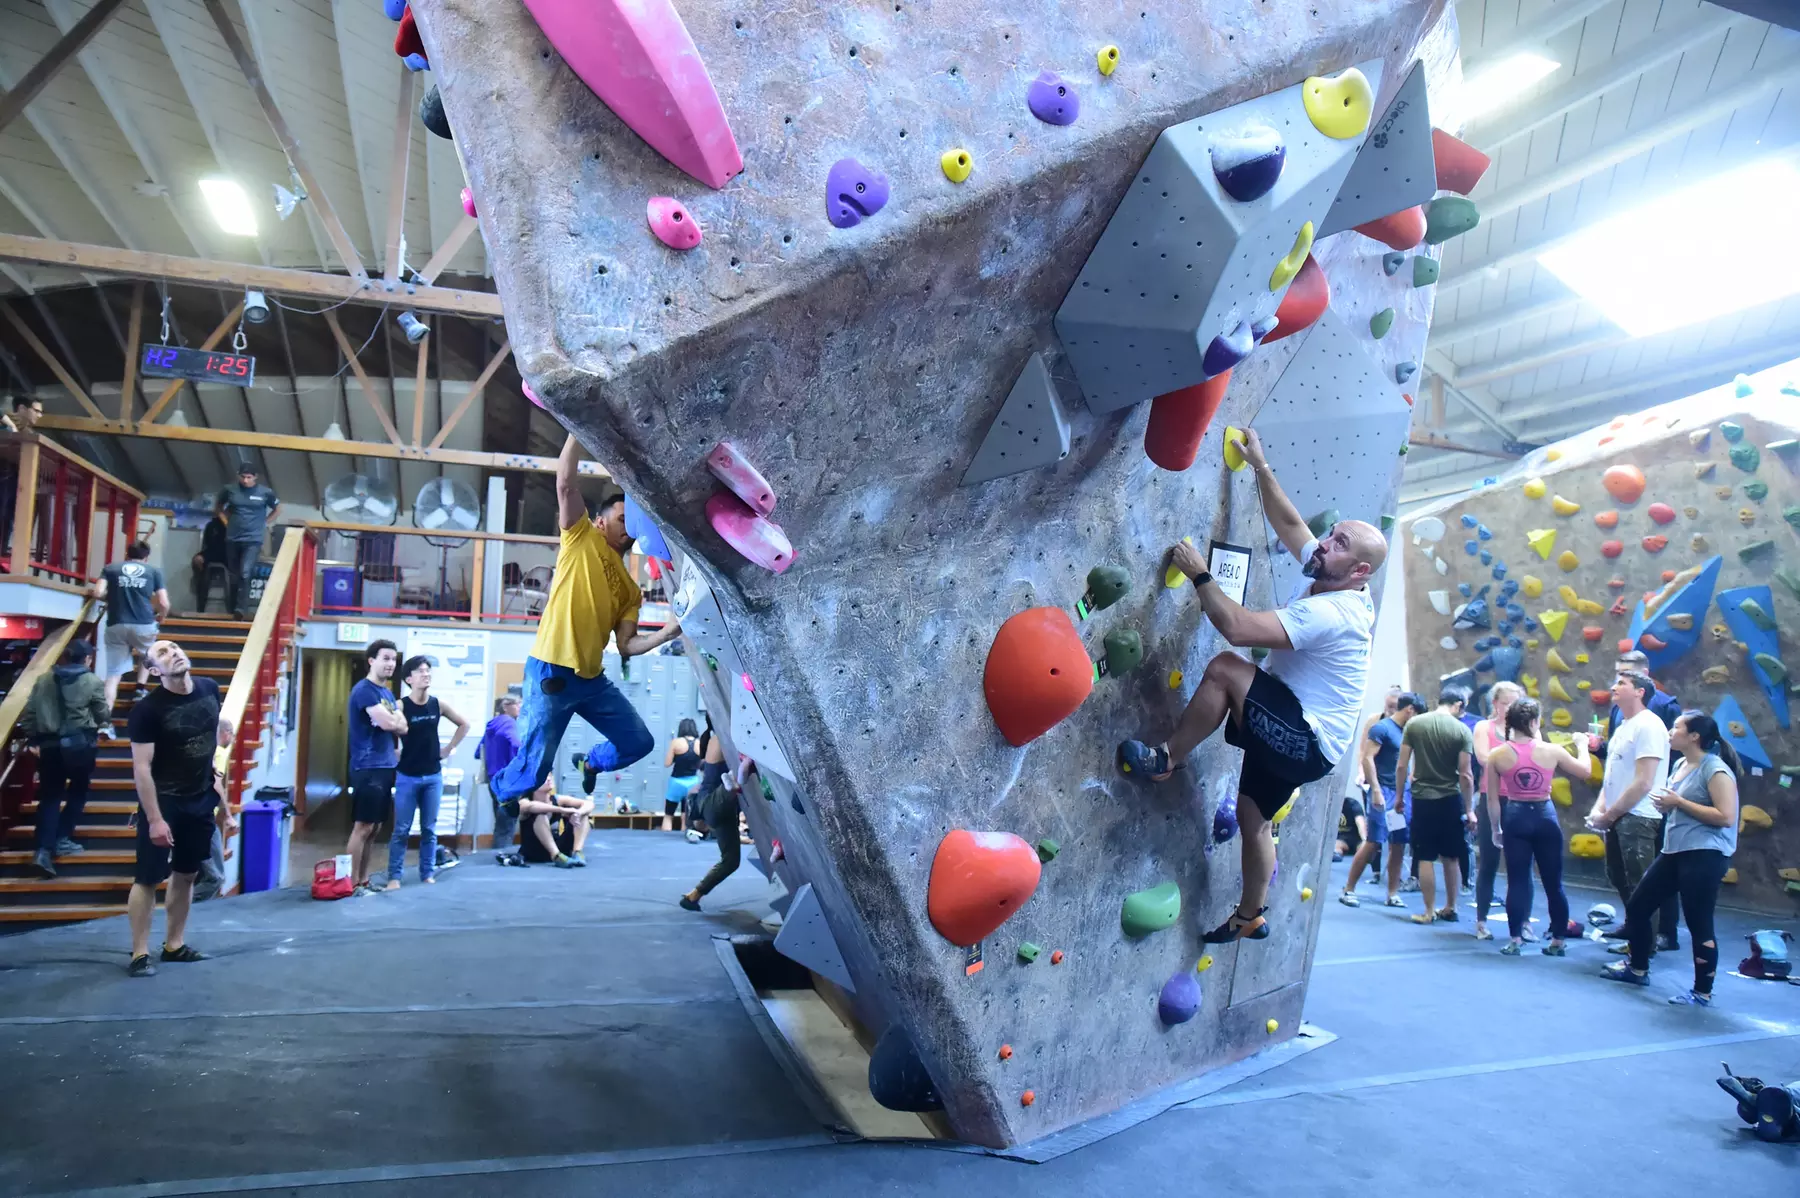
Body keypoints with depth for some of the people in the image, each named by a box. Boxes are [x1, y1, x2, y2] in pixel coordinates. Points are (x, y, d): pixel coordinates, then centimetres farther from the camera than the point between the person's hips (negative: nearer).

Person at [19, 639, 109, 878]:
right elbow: (102, 716, 2)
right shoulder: (93, 682, -3)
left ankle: (44, 848, -4)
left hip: (49, 744, 3)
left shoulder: (44, 680, 7)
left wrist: (35, 739, 15)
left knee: (50, 796, 7)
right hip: (79, 743, -3)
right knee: (78, 792, 15)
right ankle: (62, 839, 9)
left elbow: (28, 714, 6)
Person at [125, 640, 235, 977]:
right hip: (164, 801, -6)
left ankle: (174, 945, 25)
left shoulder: (210, 689, 1)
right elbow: (141, 767, -17)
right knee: (148, 878, 0)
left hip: (201, 799, 6)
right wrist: (154, 818, -20)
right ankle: (139, 954, 10)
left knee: (186, 874, 13)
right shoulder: (148, 708, -17)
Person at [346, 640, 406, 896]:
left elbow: (402, 727, 18)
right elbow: (387, 723, -19)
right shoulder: (363, 690, -11)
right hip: (368, 767, -9)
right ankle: (352, 884, 0)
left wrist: (395, 721, -2)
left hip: (386, 766, 9)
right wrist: (396, 719, 0)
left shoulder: (388, 693, 17)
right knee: (362, 827, -6)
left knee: (374, 828, 11)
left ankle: (363, 881, 18)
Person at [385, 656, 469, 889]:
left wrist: (448, 748, 8)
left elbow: (464, 724, 14)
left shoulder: (438, 704, 1)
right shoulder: (400, 705, -11)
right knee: (402, 829, 1)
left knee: (429, 829, 9)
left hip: (433, 776, 3)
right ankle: (394, 876, 9)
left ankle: (428, 874, 17)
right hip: (407, 776, -3)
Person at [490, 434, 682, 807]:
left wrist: (669, 632, -7)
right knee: (535, 767, 0)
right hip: (551, 672, -6)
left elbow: (626, 645, 8)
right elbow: (565, 483, -9)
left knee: (639, 742, 9)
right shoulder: (582, 539, 3)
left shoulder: (630, 590, 16)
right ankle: (500, 792, 33)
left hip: (591, 678, 6)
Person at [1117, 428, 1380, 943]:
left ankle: (1165, 760, -13)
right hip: (1291, 733, 10)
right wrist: (1260, 465, 8)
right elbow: (1287, 521, 13)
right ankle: (1250, 918, 39)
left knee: (1226, 668, -29)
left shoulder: (1332, 613, -27)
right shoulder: (1324, 578, 0)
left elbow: (1238, 627, -35)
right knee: (1253, 819, 21)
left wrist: (1200, 574, -25)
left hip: (1307, 741, -10)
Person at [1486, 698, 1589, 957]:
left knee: (1517, 881, 6)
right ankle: (1557, 941, 18)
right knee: (1553, 882, 11)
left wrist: (1496, 829, 11)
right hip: (1545, 817, 0)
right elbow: (1585, 771, 9)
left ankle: (1515, 940, 7)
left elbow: (1493, 799, -1)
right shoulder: (1552, 751, -9)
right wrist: (1582, 746, 27)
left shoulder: (1497, 755, -7)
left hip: (1515, 818, 0)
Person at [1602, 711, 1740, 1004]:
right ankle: (1638, 968, 29)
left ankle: (1703, 993, 10)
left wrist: (1679, 802, -17)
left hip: (1705, 856, -9)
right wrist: (1665, 803, 2)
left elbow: (1726, 817, -20)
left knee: (1699, 924, -4)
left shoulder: (1716, 770, -13)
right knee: (1637, 905, 13)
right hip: (1673, 851, 10)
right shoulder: (1680, 765, 14)